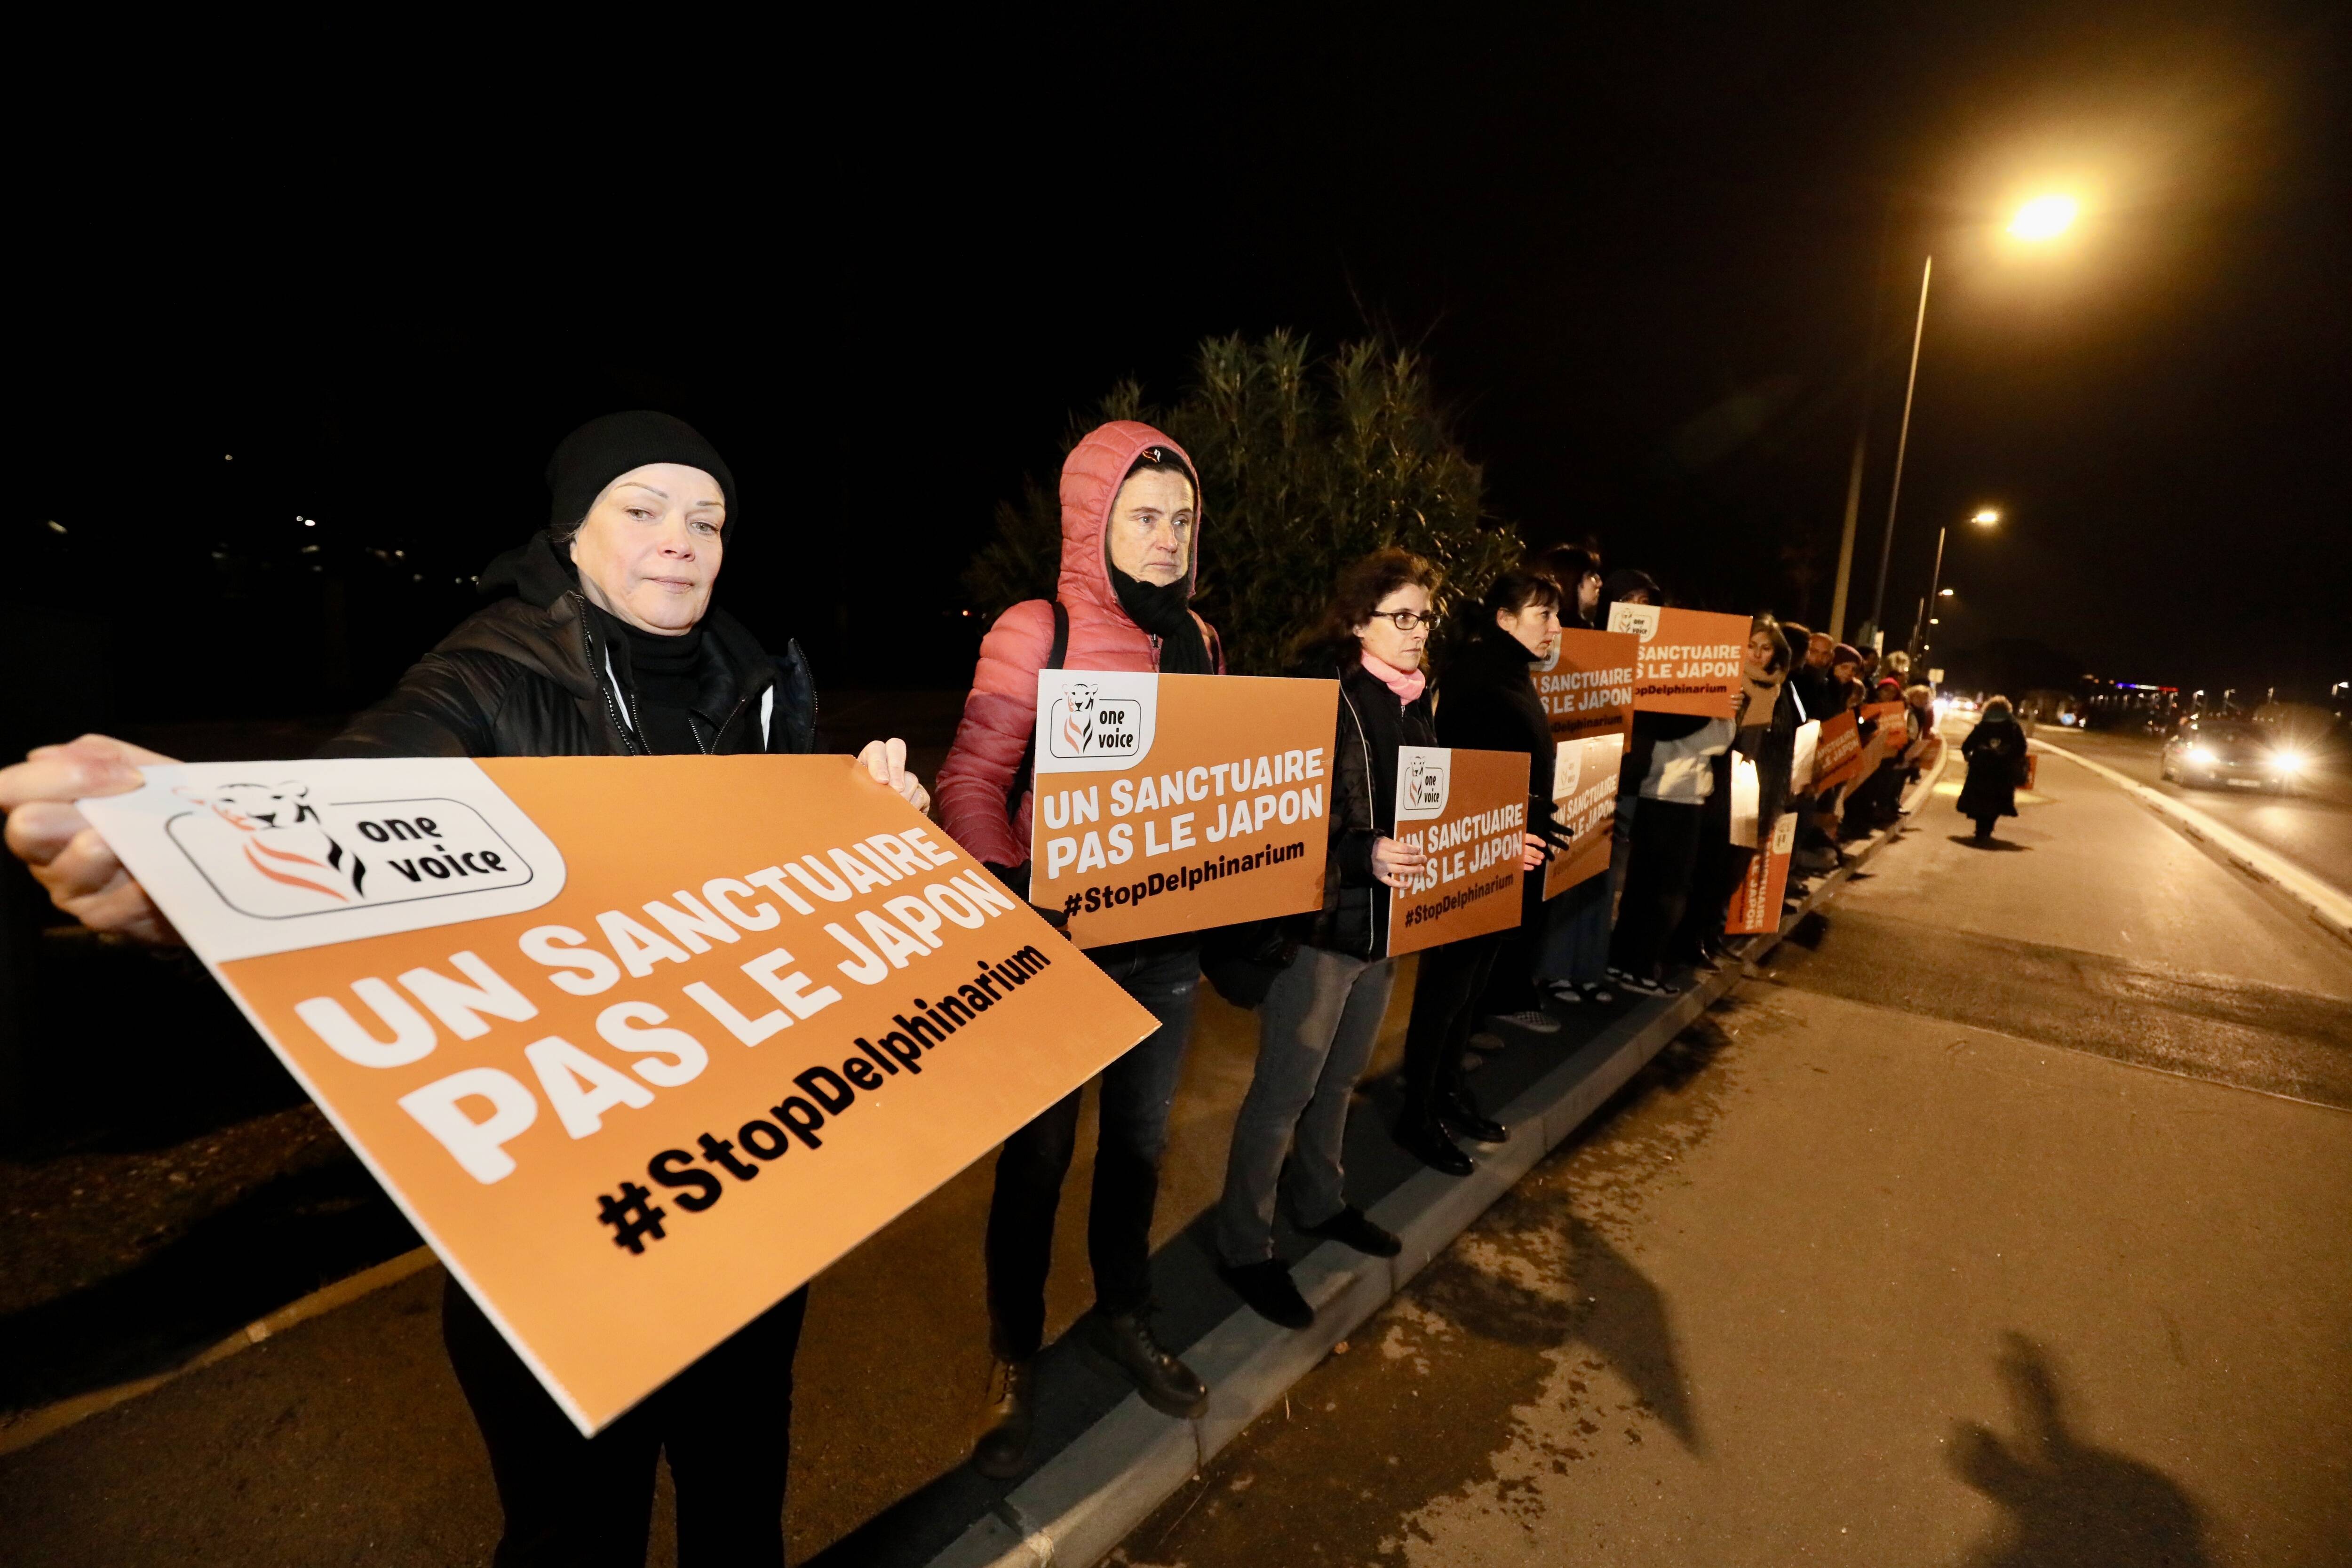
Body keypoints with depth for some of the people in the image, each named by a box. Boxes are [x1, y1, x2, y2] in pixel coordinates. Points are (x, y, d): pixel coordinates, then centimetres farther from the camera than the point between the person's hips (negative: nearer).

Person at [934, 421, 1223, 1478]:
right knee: (1038, 1152, 11)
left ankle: (1122, 1315, 44)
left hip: (1169, 942, 5)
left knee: (1140, 1137, 19)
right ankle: (1015, 1361, 35)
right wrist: (1011, 894, -22)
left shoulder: (1198, 642, 6)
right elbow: (972, 783, -12)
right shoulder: (1036, 633, -10)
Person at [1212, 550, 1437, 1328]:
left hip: (1386, 920, 8)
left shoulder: (1419, 699, 9)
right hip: (1320, 919, -7)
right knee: (1285, 1089, 5)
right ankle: (1244, 1246, 24)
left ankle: (1317, 1201, 44)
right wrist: (1363, 853, -34)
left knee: (1340, 1076, 22)